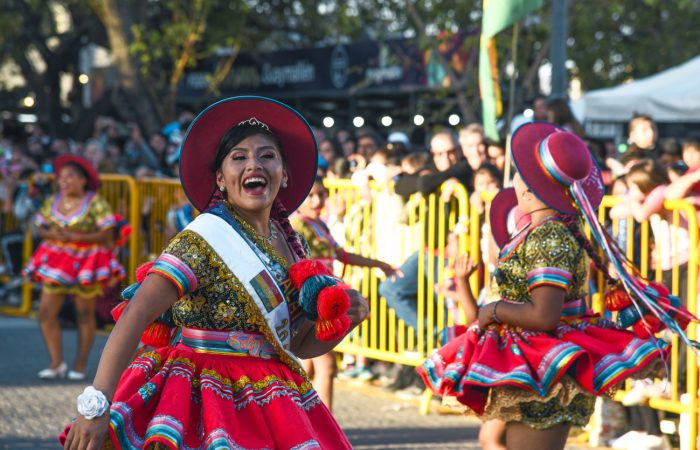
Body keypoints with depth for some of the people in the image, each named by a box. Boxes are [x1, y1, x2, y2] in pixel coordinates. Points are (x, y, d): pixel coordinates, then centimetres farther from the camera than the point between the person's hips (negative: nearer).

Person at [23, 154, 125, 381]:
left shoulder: (96, 203, -8)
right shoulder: (52, 202, 7)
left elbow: (106, 234, -14)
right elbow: (40, 228, 8)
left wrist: (75, 236, -21)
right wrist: (51, 234, -14)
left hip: (85, 262, -4)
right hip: (56, 262, 4)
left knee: (85, 314, 4)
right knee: (46, 313, -4)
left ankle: (81, 364, 16)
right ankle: (57, 363, 6)